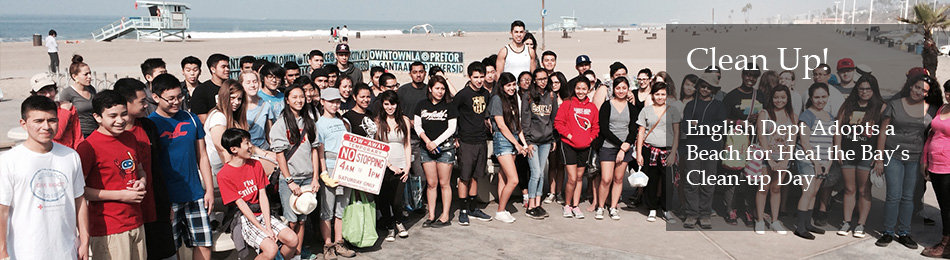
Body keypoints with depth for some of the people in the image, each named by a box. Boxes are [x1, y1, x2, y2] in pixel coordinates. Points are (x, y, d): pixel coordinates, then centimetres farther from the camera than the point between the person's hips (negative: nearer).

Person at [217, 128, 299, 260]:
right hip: (244, 219, -6)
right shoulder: (224, 175, -11)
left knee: (293, 240, -15)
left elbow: (262, 196, 2)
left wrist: (268, 226, -9)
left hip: (262, 214, 6)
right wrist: (263, 229, -16)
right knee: (271, 249, -27)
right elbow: (241, 204, -13)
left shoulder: (256, 165, 7)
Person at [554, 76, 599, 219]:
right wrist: (569, 135, -14)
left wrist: (590, 138, -1)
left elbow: (596, 127, 15)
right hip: (569, 145, -4)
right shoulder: (567, 104, -3)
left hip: (585, 147, 4)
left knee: (579, 177, 11)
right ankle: (567, 205, 10)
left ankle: (575, 206, 20)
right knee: (572, 179, -8)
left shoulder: (592, 107, 9)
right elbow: (558, 123, -6)